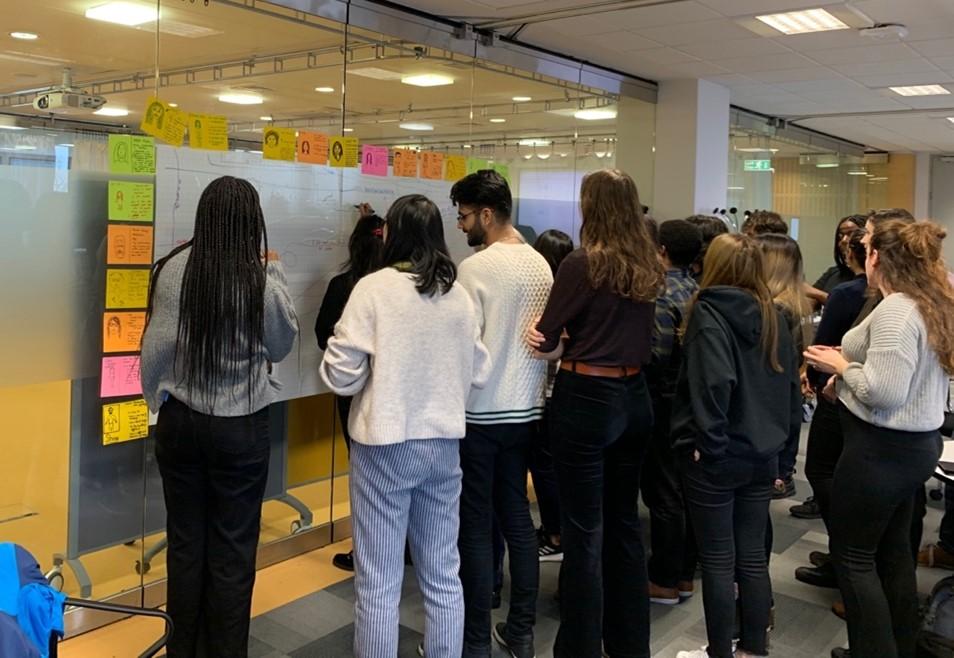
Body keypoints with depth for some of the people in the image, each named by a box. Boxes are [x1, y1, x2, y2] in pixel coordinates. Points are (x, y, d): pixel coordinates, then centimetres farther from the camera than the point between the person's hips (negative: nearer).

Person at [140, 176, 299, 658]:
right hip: (241, 426, -2)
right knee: (232, 550, 10)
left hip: (180, 421, 2)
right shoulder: (260, 282, -13)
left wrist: (158, 402, 12)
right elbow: (282, 344, 4)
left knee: (185, 541, 15)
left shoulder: (174, 269, -8)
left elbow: (155, 348, -4)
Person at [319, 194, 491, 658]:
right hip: (444, 442, 5)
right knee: (443, 576, 16)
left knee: (378, 583, 6)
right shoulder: (459, 295, 4)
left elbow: (342, 375, -11)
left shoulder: (374, 287, -10)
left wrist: (333, 363, 10)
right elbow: (479, 374, 11)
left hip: (385, 445, -5)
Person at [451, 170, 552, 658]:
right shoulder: (540, 264, 6)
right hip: (525, 410, 7)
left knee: (476, 527, 3)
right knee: (517, 518, 15)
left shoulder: (476, 267, -15)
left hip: (480, 413, -7)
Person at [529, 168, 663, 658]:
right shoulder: (649, 267, 6)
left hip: (586, 399, -7)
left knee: (584, 529, 3)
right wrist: (572, 343, 0)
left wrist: (559, 346, 12)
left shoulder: (583, 263, -14)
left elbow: (546, 337, -9)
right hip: (634, 397, 7)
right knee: (623, 522, 18)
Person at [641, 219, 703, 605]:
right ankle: (684, 574, 25)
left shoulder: (663, 295, -17)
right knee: (685, 491, 14)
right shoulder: (697, 291, 7)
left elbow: (657, 355, -23)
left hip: (663, 402, -8)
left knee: (664, 494, 0)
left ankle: (664, 581, 10)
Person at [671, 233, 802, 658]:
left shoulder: (707, 312, -13)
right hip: (763, 454, 6)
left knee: (718, 560, 6)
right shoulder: (773, 316, 7)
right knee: (752, 555, 15)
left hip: (717, 457, -6)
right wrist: (781, 437, 16)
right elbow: (791, 382, 11)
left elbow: (714, 382, -26)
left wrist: (707, 442, -18)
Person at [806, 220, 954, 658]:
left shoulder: (895, 310, -22)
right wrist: (850, 376, 7)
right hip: (918, 442, 10)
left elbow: (883, 392, -28)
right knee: (893, 549, 20)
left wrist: (842, 366, -12)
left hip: (881, 450, -10)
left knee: (853, 555, 4)